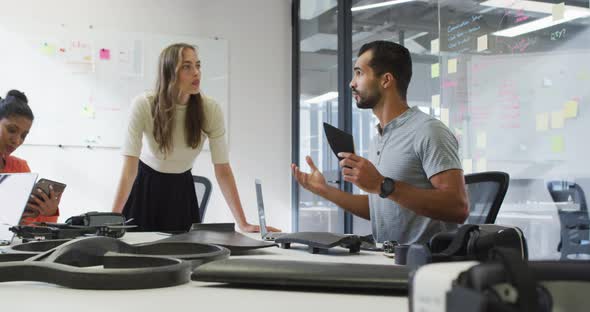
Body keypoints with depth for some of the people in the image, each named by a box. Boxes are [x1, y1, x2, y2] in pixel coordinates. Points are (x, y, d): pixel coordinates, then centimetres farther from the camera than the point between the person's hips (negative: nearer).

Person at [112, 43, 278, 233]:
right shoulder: (143, 105, -25)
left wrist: (243, 223, -24)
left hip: (182, 190, 2)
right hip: (144, 185, -2)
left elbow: (223, 170, -18)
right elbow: (129, 168, -28)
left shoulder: (210, 110, -19)